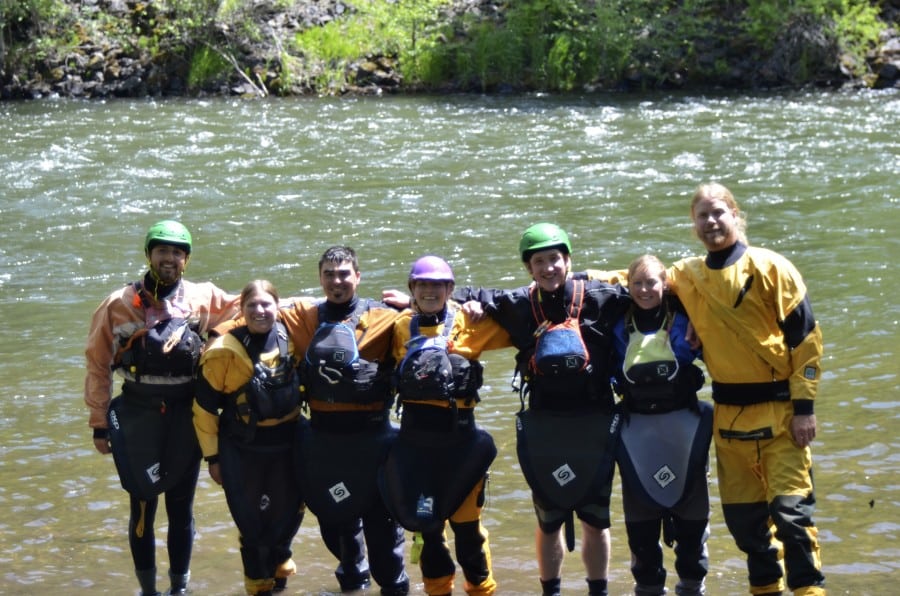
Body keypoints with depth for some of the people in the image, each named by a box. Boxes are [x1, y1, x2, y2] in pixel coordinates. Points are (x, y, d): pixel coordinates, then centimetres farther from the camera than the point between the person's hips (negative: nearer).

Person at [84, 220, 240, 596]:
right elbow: (98, 366, 2)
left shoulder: (204, 299, 1)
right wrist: (99, 423, 1)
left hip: (185, 418, 1)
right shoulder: (119, 304, -2)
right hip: (137, 418, -1)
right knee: (142, 508, 5)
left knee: (181, 508, 11)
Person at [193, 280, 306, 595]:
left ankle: (278, 559, 47)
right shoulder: (224, 352, -17)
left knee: (289, 511, 17)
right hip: (243, 448, -4)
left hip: (288, 441, 4)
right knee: (252, 519, 3)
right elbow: (205, 407, -9)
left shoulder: (290, 337, -6)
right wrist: (212, 457, -5)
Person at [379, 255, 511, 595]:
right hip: (415, 431, 3)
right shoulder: (401, 325, 6)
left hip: (458, 430, -3)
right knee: (424, 516, 13)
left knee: (466, 516, 5)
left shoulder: (468, 322, -2)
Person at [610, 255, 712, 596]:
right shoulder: (620, 328, 6)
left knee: (690, 508, 4)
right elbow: (611, 375, 14)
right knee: (640, 512, 6)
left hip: (682, 427, -2)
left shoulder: (682, 321, 0)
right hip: (636, 430, 2)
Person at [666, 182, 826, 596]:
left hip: (778, 409, -5)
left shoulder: (769, 267, -7)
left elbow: (806, 337, -7)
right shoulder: (686, 276, 6)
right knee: (742, 514, 10)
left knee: (791, 507, -11)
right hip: (728, 414, 5)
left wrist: (804, 406, -11)